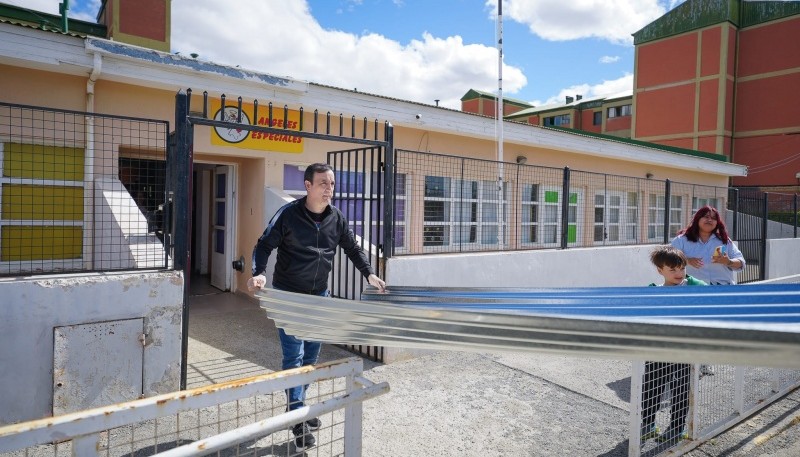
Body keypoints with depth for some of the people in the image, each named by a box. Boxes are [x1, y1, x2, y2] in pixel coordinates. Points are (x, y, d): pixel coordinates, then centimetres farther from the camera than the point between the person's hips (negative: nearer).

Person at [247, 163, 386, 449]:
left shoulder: (337, 218, -1)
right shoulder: (288, 214, -14)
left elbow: (352, 248, 10)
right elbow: (264, 246, -9)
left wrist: (369, 274, -1)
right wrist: (259, 273, -26)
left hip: (319, 296, 5)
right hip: (288, 296, -5)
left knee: (311, 355, 14)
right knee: (294, 356, -6)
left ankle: (298, 405, 32)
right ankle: (298, 421, 5)